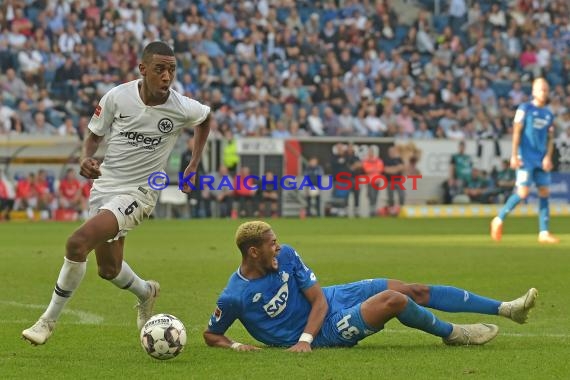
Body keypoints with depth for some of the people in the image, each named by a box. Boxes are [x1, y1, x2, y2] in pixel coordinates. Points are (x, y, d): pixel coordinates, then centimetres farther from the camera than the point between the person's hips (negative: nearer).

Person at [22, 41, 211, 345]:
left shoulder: (183, 109, -13)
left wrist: (193, 166, 11)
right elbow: (94, 135, 6)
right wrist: (86, 159, -15)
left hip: (138, 192, -4)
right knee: (108, 270, 15)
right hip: (104, 186, 4)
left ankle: (48, 320, -9)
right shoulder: (117, 96, -10)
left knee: (77, 243, -24)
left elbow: (206, 118, 13)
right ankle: (146, 292, 52)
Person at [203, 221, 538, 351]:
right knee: (394, 300, -24)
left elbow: (318, 298, -4)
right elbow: (211, 334, -3)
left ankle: (506, 308, 7)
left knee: (416, 291, -1)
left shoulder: (285, 256, -6)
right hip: (326, 331, -6)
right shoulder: (234, 296, -19)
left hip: (332, 299, 6)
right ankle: (454, 334, 2)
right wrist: (235, 345, -24)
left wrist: (304, 338, -19)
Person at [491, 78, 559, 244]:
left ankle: (544, 233, 1)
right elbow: (516, 132, -5)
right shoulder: (524, 109, -1)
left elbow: (550, 138, 14)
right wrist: (514, 155, -12)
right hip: (526, 158, -5)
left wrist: (548, 157, -2)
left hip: (542, 160, 5)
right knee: (522, 192, -13)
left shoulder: (549, 115, 14)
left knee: (544, 192, 0)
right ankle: (499, 220, 4)